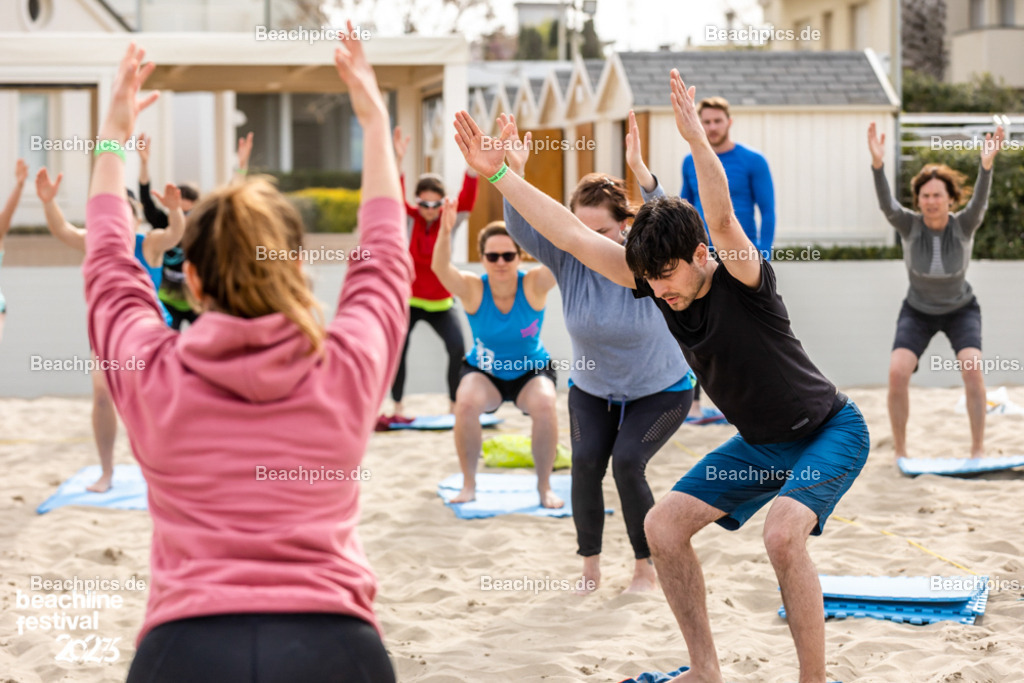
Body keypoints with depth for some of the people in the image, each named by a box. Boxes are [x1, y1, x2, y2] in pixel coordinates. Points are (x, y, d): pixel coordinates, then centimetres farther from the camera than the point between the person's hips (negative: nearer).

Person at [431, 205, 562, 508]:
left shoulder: (534, 285, -22)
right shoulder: (473, 289, -22)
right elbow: (440, 268, -41)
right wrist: (445, 232, -60)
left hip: (532, 370, 0)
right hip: (484, 371, 0)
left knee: (544, 405, -30)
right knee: (466, 404, -29)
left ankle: (544, 486, -10)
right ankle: (468, 484, -10)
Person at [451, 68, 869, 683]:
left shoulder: (741, 281, -27)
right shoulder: (660, 285, -9)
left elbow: (723, 221, -49)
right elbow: (571, 234, -10)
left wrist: (698, 140, -62)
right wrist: (496, 173, -14)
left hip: (831, 431, -8)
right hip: (760, 443, 8)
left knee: (783, 533, -31)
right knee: (663, 524, -1)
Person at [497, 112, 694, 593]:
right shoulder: (568, 257, -16)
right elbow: (521, 227, -29)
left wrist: (640, 171, -55)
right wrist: (512, 173, -46)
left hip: (660, 392, -3)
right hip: (591, 390, 3)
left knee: (627, 461, -20)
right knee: (586, 462, -17)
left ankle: (647, 570, -1)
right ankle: (590, 568, 0)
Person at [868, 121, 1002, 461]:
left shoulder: (964, 225, -21)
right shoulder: (909, 225, -21)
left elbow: (980, 201, -41)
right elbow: (886, 204, -40)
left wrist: (986, 165, -60)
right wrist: (877, 164, -57)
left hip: (961, 310, 0)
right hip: (917, 312, 0)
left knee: (972, 368, -24)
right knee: (897, 372, -20)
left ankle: (978, 449, -11)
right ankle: (899, 451, -5)